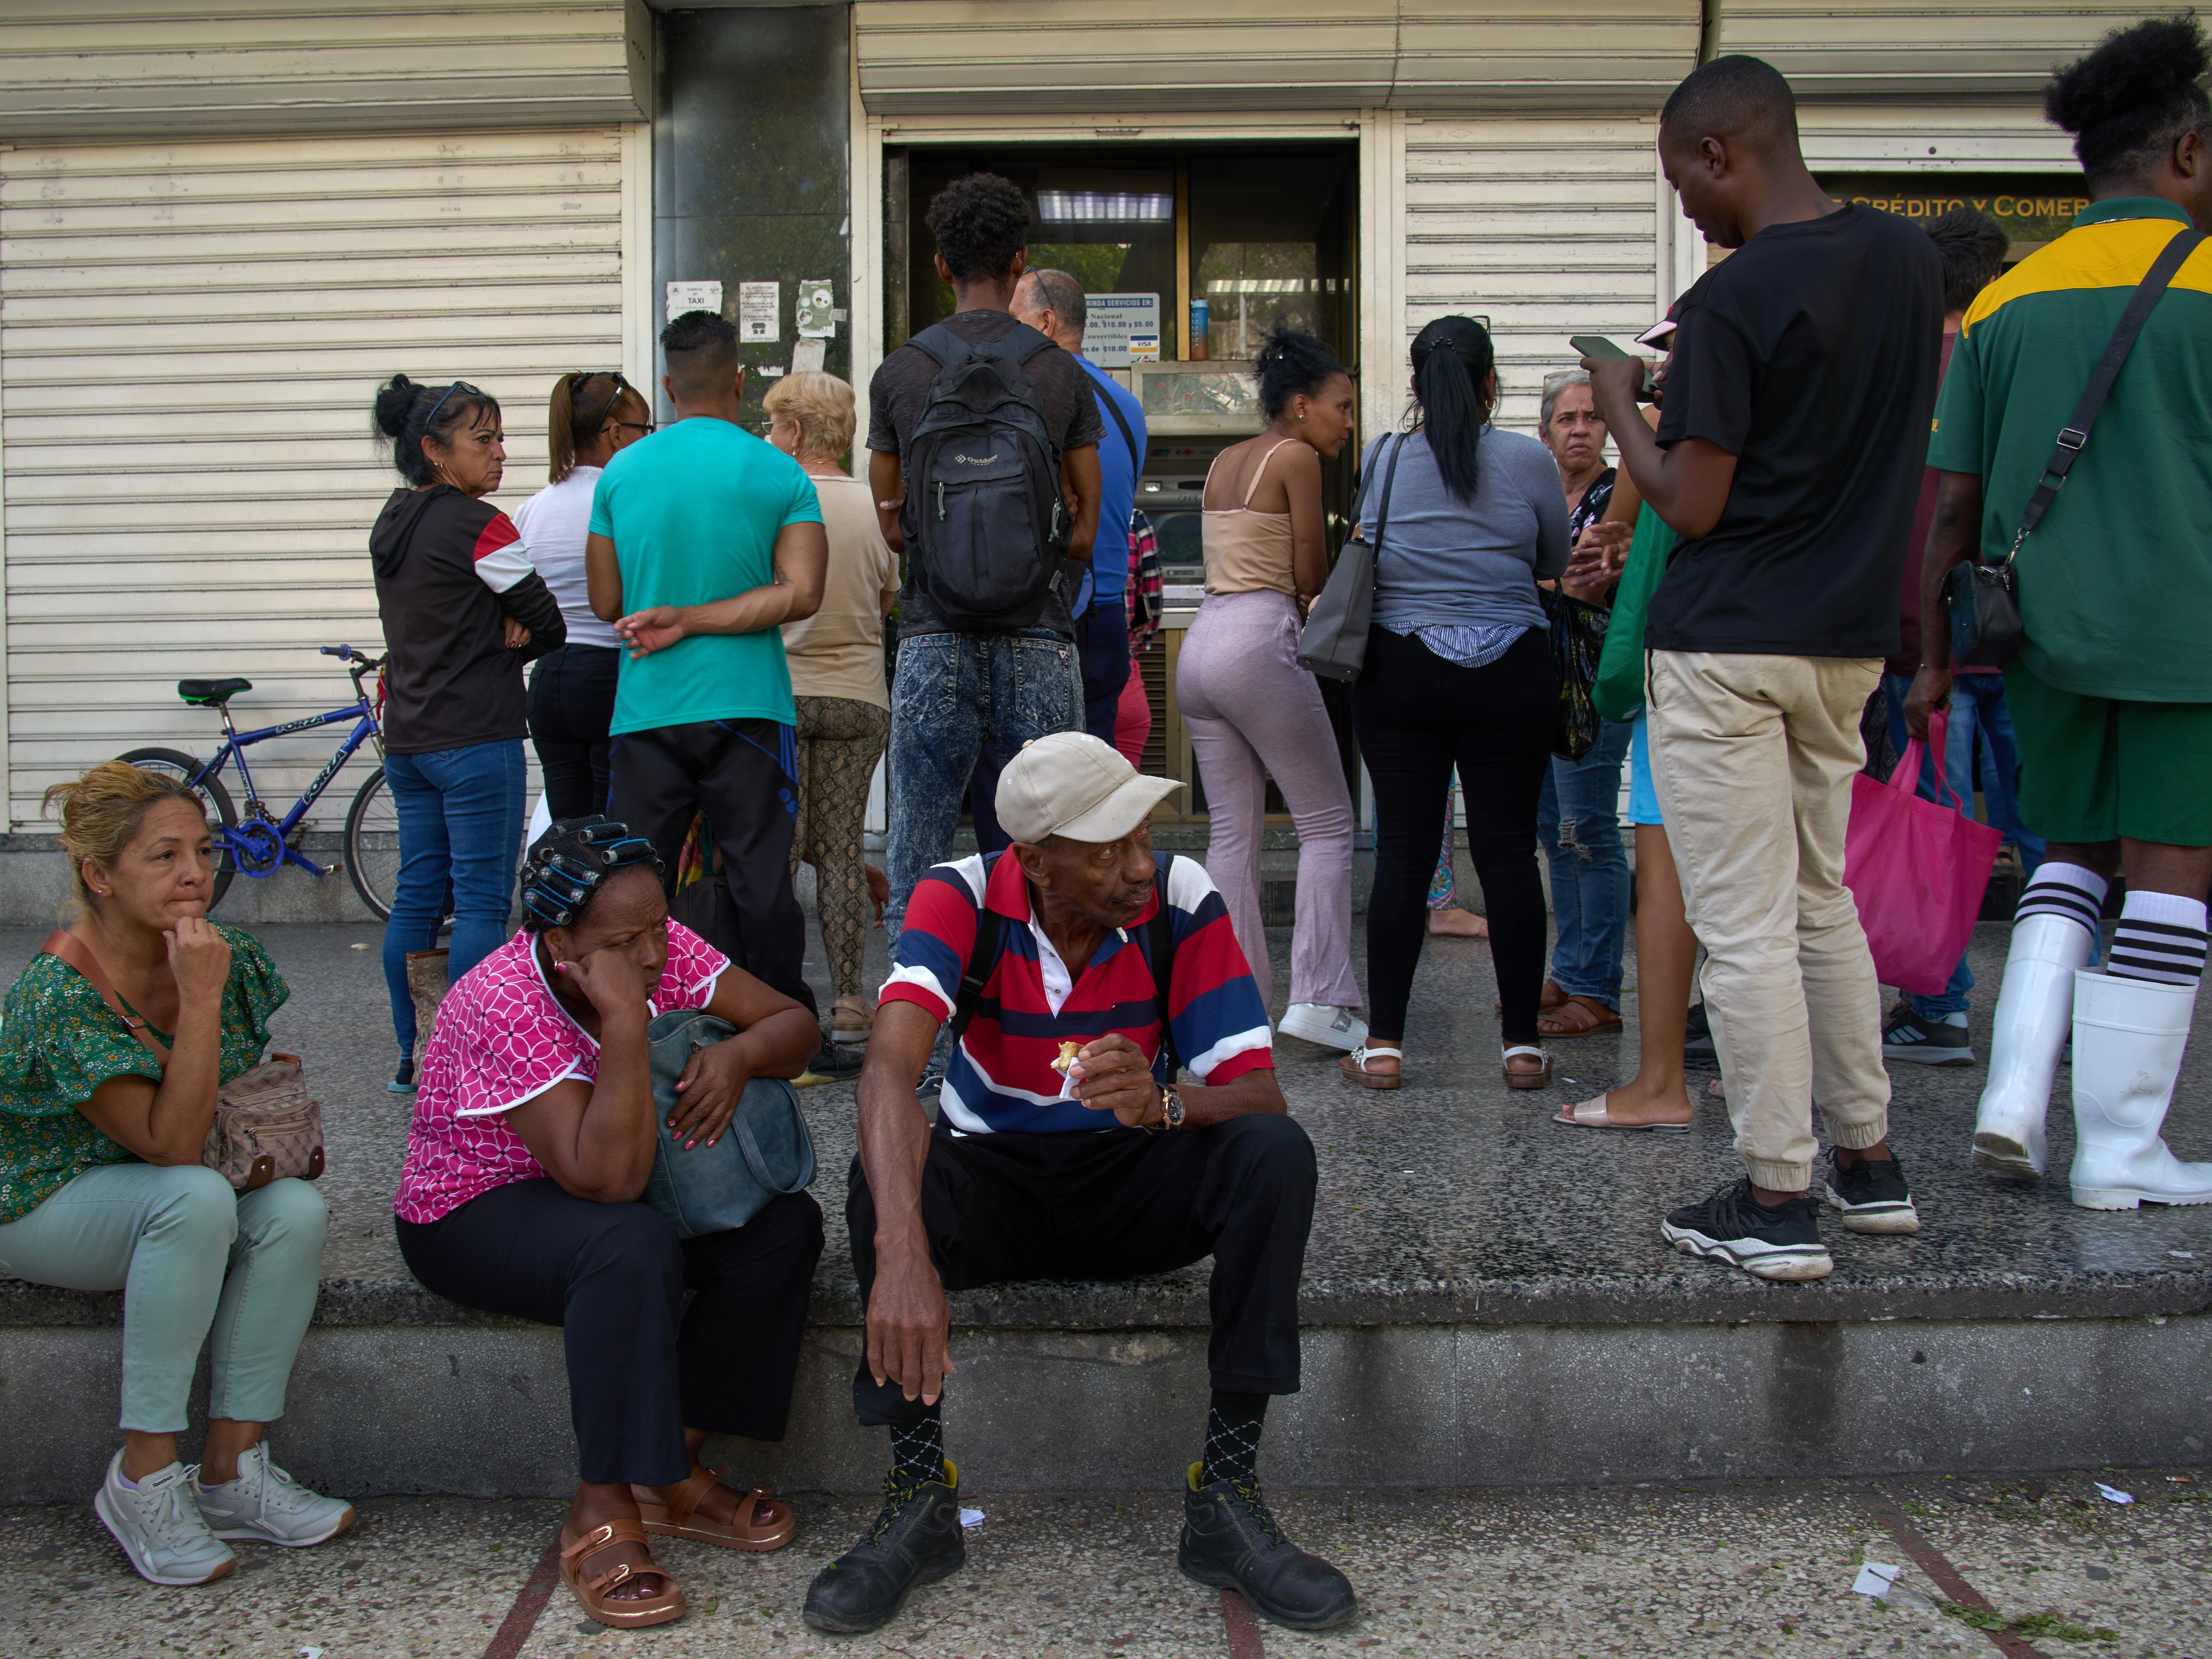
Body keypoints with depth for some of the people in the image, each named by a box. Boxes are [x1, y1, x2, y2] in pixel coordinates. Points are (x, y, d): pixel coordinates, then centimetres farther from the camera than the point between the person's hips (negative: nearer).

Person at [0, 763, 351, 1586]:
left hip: (161, 1198, 6)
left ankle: (232, 1469, -16)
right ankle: (143, 1480, -25)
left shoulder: (230, 959, -5)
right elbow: (171, 1144, -29)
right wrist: (200, 999, -33)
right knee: (197, 1198, -34)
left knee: (295, 1207, -22)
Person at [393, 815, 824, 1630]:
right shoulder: (504, 1004, -30)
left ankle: (669, 1472, -9)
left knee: (786, 1223, -15)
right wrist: (625, 1018, -41)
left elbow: (793, 1024, -6)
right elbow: (607, 1178, -37)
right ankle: (603, 1511, -24)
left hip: (598, 1193, 7)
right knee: (632, 1246, -37)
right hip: (473, 1216, -7)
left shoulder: (663, 948, -11)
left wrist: (739, 1053, -28)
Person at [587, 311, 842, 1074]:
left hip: (645, 711, 2)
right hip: (747, 706, -2)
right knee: (760, 881, 3)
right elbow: (800, 594, -12)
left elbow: (607, 602, 7)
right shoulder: (781, 475, -3)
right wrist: (694, 621, -11)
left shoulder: (620, 473, 4)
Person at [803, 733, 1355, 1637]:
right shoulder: (964, 897, -18)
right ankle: (921, 1495, -18)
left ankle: (1226, 1495, -21)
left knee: (1276, 1154, -28)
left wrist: (1162, 1105, -42)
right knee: (888, 1173, -32)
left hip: (1135, 1185, 1)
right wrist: (903, 1253, -50)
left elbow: (1258, 1097, -17)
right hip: (995, 1179, -1)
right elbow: (889, 1067, -34)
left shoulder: (1180, 899, -14)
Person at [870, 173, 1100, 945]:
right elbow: (1086, 525, 5)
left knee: (917, 865, 6)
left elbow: (891, 523, 9)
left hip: (934, 640, 1)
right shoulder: (1061, 372, 1)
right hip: (1039, 638, 0)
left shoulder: (899, 372, 3)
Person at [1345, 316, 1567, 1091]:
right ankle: (1523, 1045, 9)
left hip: (1400, 670, 1)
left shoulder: (1378, 461, -1)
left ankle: (1384, 1045, 6)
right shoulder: (1527, 460, -4)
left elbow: (1364, 549, 9)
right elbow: (1555, 563, 8)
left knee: (1402, 852, 4)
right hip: (1510, 671, -1)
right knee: (1508, 851, 4)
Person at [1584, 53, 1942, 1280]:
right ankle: (1870, 1165, 26)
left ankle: (1778, 1203, 3)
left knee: (1745, 928, -2)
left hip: (1726, 649, -8)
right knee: (1823, 902, 19)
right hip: (1848, 639, 8)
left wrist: (1621, 404, 2)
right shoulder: (1910, 259, 7)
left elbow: (1691, 507, -15)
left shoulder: (1732, 302, -16)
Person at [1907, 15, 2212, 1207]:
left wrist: (1932, 656, 11)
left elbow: (1952, 501, 6)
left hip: (2045, 627, 5)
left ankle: (2015, 1095, 6)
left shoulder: (2004, 301, 7)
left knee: (2074, 855, 18)